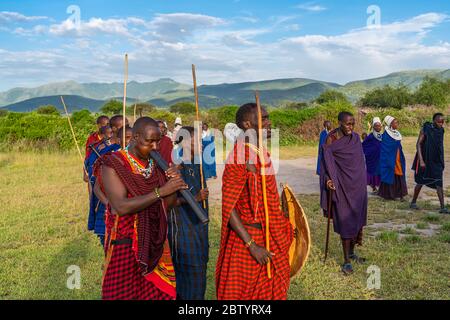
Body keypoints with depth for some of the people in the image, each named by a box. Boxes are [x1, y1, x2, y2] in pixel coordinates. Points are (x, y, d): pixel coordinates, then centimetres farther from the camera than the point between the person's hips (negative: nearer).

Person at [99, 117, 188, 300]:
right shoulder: (114, 164, -13)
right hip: (125, 244, -5)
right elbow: (121, 207, -24)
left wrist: (174, 182, -14)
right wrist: (160, 191, -27)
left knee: (160, 293, 9)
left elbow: (167, 204, 4)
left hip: (155, 244, 5)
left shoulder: (156, 164, 4)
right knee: (124, 294, 7)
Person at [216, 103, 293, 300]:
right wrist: (252, 245, -24)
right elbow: (228, 208, -22)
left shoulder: (263, 154, 6)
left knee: (270, 291, 19)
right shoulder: (239, 158, -20)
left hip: (271, 237, 8)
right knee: (243, 292, 9)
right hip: (248, 238, -8)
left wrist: (283, 226, 18)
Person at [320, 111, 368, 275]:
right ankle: (347, 261, 7)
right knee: (346, 221, -3)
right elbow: (327, 162, -10)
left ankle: (352, 253, 30)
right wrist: (329, 179, -25)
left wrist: (363, 182, 14)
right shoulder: (331, 139, -9)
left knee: (357, 219, 13)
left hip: (358, 185, 5)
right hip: (342, 185, -5)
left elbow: (360, 161, 13)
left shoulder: (356, 138, 6)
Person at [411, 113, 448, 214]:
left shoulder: (440, 130, 4)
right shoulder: (425, 129, -11)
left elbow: (440, 146, 13)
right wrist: (421, 160, -18)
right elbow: (418, 144, -11)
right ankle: (413, 202, 24)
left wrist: (442, 161, 14)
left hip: (437, 161, 4)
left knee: (439, 183, -4)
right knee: (421, 182, 7)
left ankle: (443, 207, -6)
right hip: (425, 160, -4)